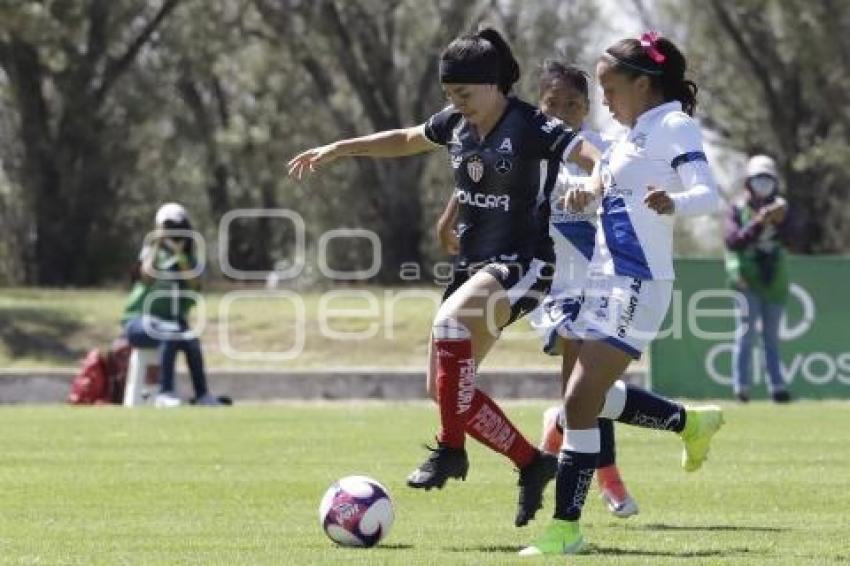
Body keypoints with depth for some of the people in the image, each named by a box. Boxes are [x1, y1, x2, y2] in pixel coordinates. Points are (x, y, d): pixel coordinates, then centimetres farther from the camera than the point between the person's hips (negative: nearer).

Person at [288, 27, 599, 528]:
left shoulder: (529, 126, -15)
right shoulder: (455, 124, 7)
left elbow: (592, 158, -26)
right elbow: (405, 140, 26)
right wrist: (339, 149, 26)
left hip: (522, 263, -9)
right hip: (473, 263, 9)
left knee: (450, 320, -35)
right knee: (446, 389, 3)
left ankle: (451, 450, -24)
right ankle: (532, 465, 15)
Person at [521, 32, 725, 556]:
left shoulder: (673, 126, -9)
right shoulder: (633, 135, 16)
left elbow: (709, 194, -22)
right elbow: (603, 180, 31)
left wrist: (673, 203, -44)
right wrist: (586, 192, 7)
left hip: (637, 286, -10)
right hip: (609, 279, 10)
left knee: (581, 399, -13)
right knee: (592, 395, 18)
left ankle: (566, 528, -9)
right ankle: (691, 422, 36)